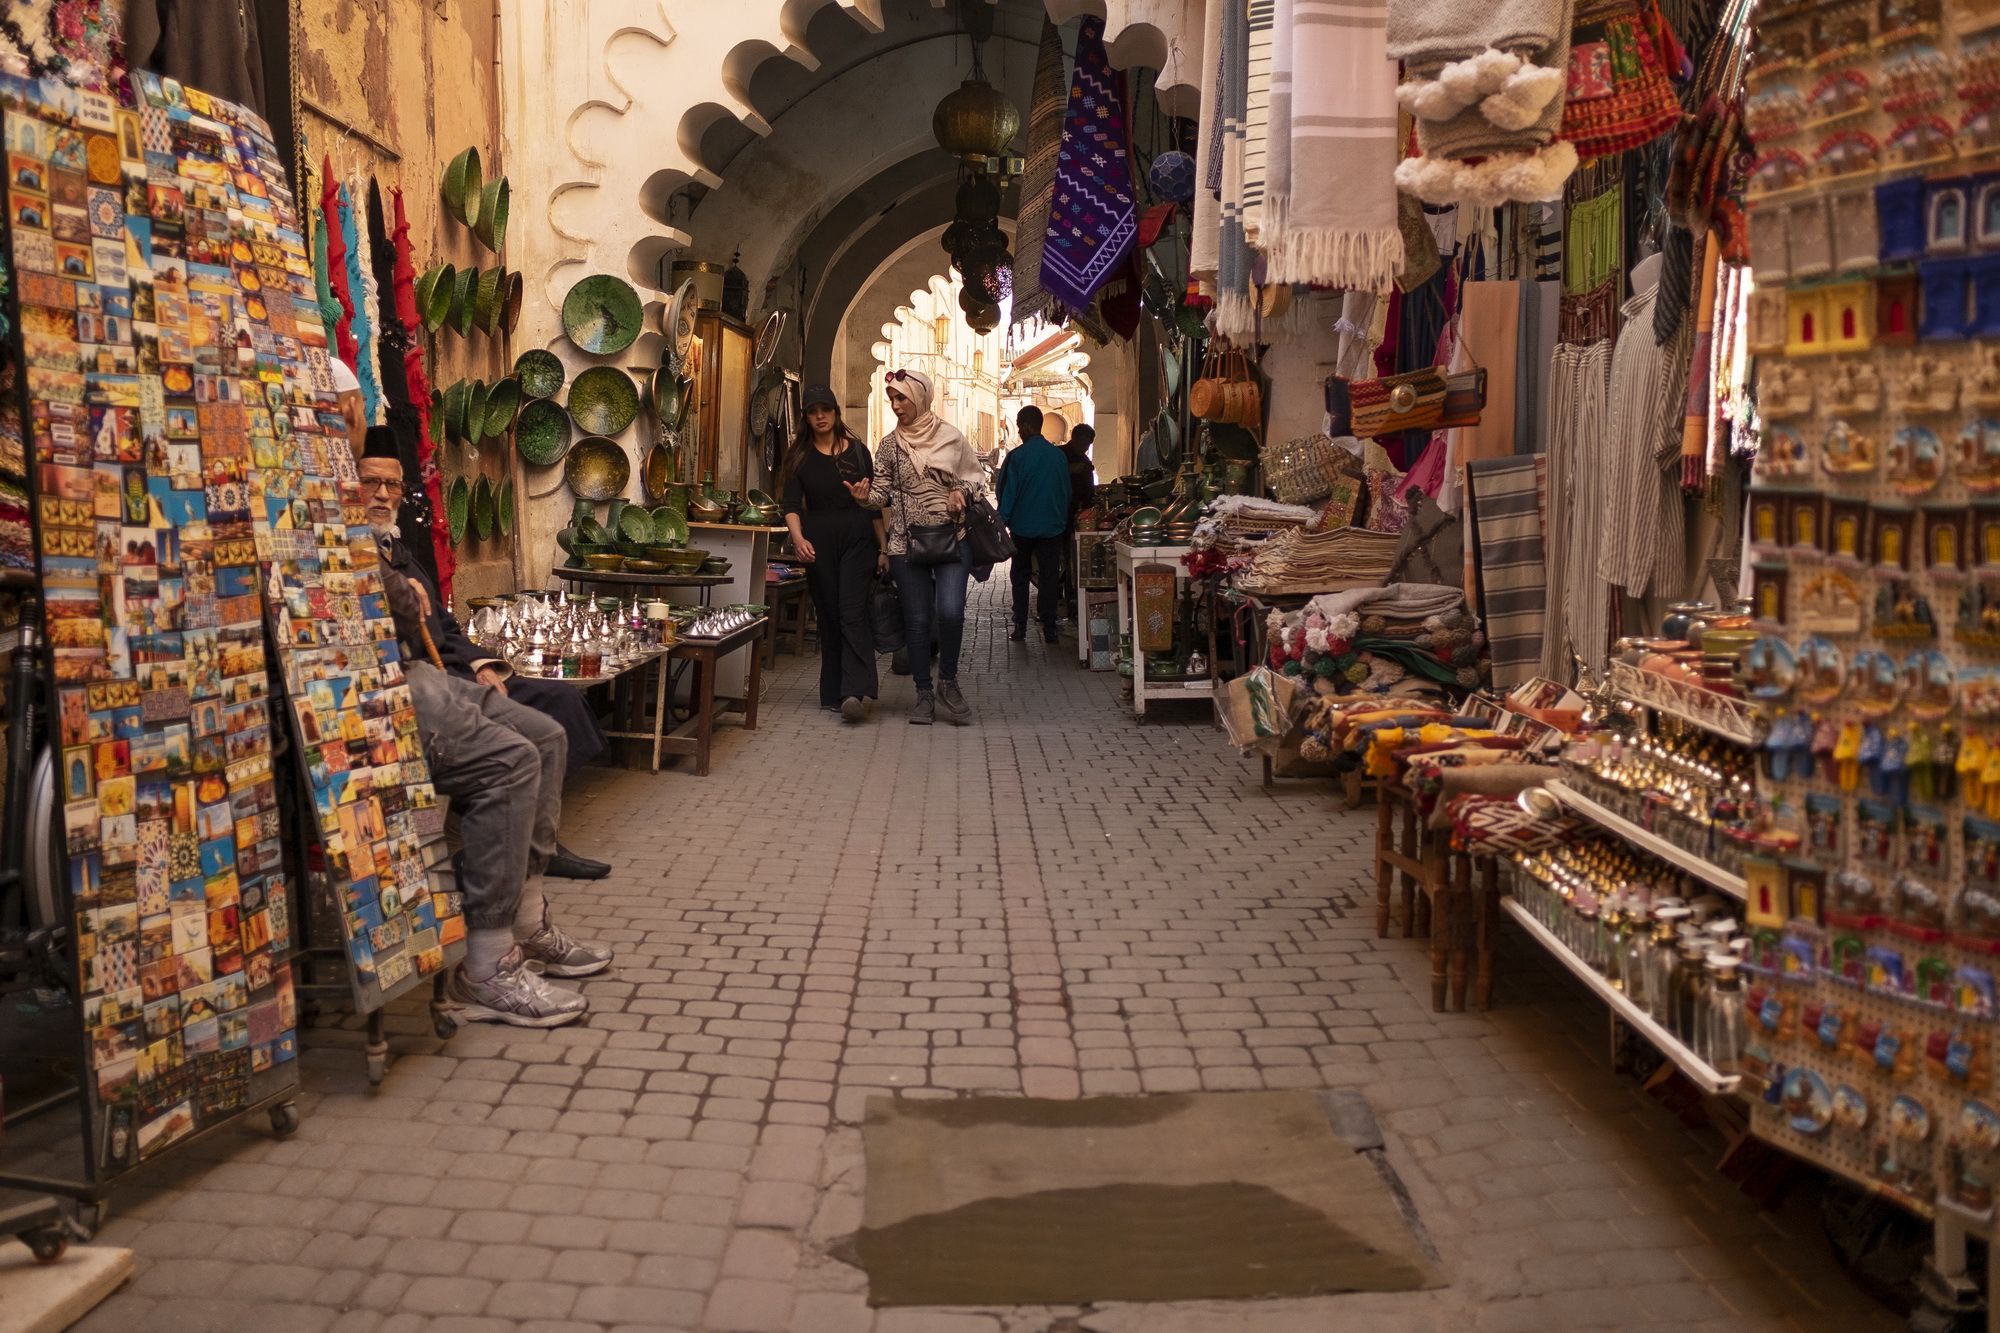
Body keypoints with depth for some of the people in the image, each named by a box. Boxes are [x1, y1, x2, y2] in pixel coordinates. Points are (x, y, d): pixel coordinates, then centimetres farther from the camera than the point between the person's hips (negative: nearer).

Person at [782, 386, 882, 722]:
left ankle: (855, 692, -23)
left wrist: (883, 548, 5)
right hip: (819, 541, 2)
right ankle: (834, 694, 9)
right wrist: (798, 537, -21)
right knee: (828, 616, 4)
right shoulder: (800, 457, 8)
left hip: (858, 537, -2)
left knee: (852, 613, -14)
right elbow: (792, 504, -2)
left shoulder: (857, 451, 8)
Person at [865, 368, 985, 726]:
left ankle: (948, 680, 7)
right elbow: (882, 493, 5)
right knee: (917, 620, 2)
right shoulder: (889, 445, 7)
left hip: (952, 538, -1)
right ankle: (924, 694, 14)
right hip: (907, 542, 2)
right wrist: (863, 497, -15)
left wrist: (963, 491, -10)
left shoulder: (950, 436, 3)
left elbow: (978, 478, 10)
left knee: (950, 610, -17)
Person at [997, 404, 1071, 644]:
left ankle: (1020, 627, 7)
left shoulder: (1017, 456, -11)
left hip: (1023, 525, -2)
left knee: (1020, 576, 10)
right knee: (1050, 577, 6)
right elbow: (1067, 492, 11)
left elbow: (1007, 491, -8)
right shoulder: (1059, 455, 2)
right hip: (1052, 526, 2)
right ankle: (1049, 629, 5)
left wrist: (1002, 521, 0)